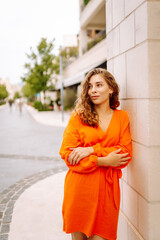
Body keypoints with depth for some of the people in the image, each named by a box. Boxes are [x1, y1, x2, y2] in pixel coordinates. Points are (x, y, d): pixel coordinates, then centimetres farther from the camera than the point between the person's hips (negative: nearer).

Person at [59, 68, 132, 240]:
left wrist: (91, 150, -13)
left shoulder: (122, 117, 8)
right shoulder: (77, 117, 1)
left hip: (107, 187, 1)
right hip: (80, 187, -1)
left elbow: (125, 153, -1)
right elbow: (67, 154, -5)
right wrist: (103, 161, -14)